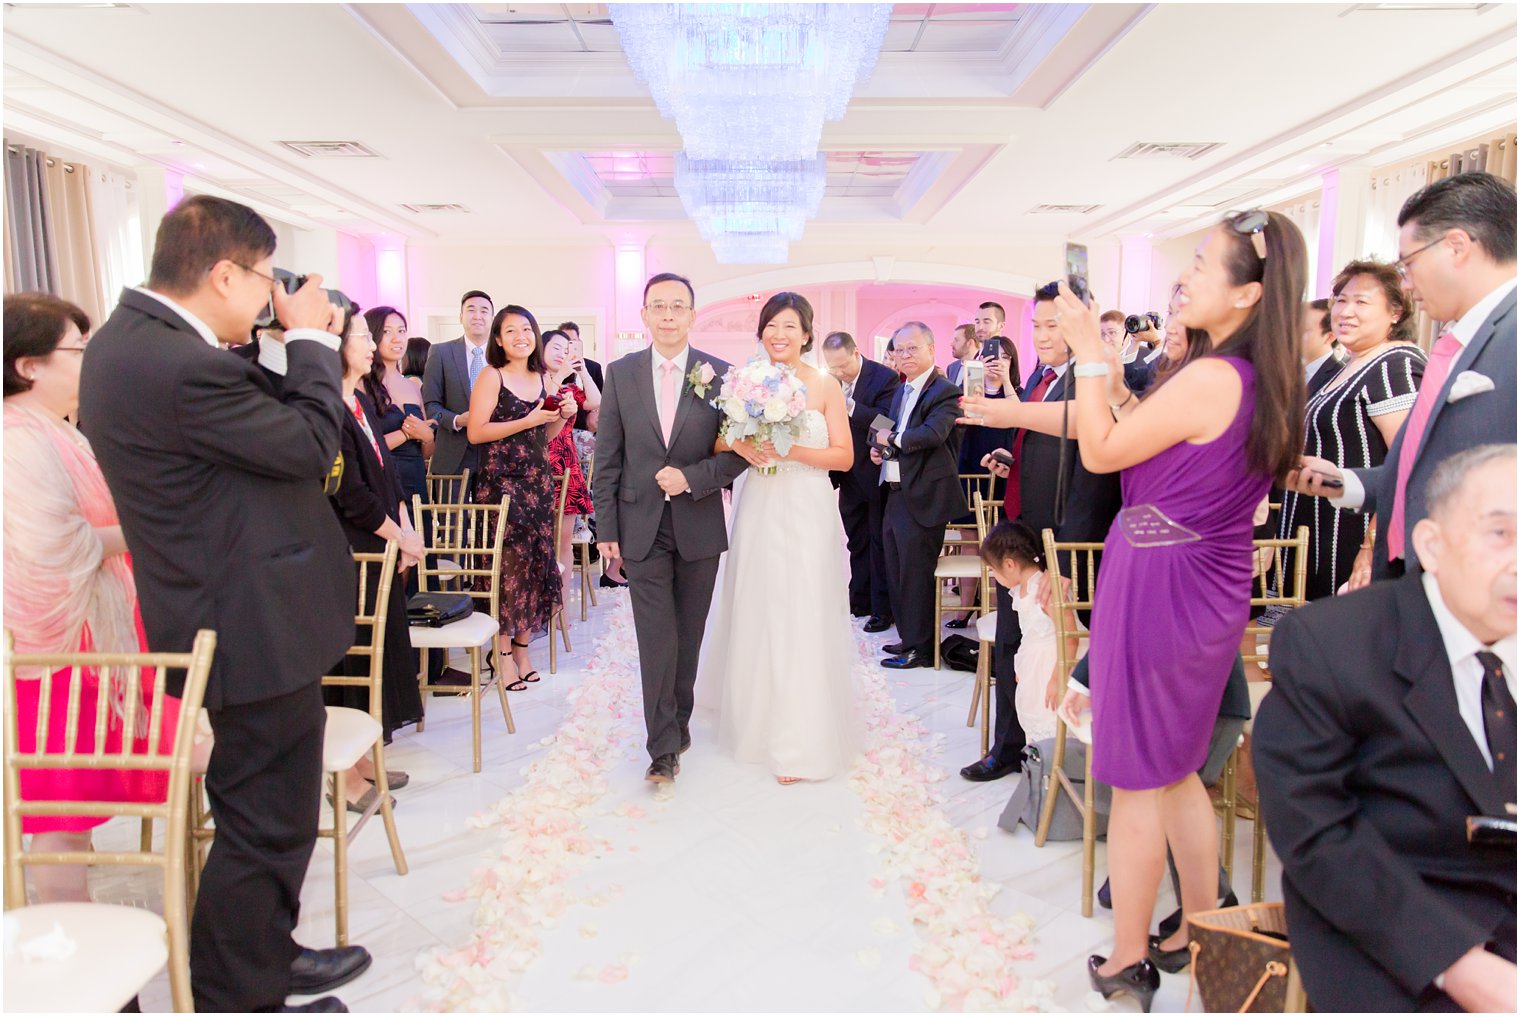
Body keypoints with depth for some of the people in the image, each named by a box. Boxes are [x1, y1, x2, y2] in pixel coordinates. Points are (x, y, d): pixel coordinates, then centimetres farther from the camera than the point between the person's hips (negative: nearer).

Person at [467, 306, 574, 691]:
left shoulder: (543, 380, 13)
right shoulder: (492, 377, -5)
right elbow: (475, 432, -13)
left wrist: (562, 417, 1)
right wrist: (527, 421, -16)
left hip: (538, 481, 6)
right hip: (500, 481, -6)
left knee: (536, 560, 6)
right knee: (507, 561, -6)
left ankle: (523, 647, 16)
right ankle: (503, 652, 4)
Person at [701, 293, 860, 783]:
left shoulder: (826, 387, -1)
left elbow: (844, 456, -3)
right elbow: (718, 441, 8)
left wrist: (792, 451, -17)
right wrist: (739, 445, -14)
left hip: (807, 514, -2)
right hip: (758, 511, 3)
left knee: (801, 621, -2)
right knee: (755, 616, 9)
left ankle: (798, 742, 9)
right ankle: (757, 719, 30)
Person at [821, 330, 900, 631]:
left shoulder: (884, 377, -15)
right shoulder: (832, 381, 2)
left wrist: (851, 407, -32)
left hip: (876, 475, -6)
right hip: (849, 477, 6)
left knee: (880, 544, 4)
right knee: (857, 542, 17)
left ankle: (882, 609, 14)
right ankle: (860, 600, 30)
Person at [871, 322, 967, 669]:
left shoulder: (944, 391, -14)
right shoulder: (902, 391, 15)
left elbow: (933, 433, -29)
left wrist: (892, 439, -17)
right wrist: (878, 446, 1)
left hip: (922, 498, -9)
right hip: (896, 494, 9)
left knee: (915, 573, -1)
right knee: (897, 572, 18)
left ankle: (920, 648, 12)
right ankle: (909, 637, 33)